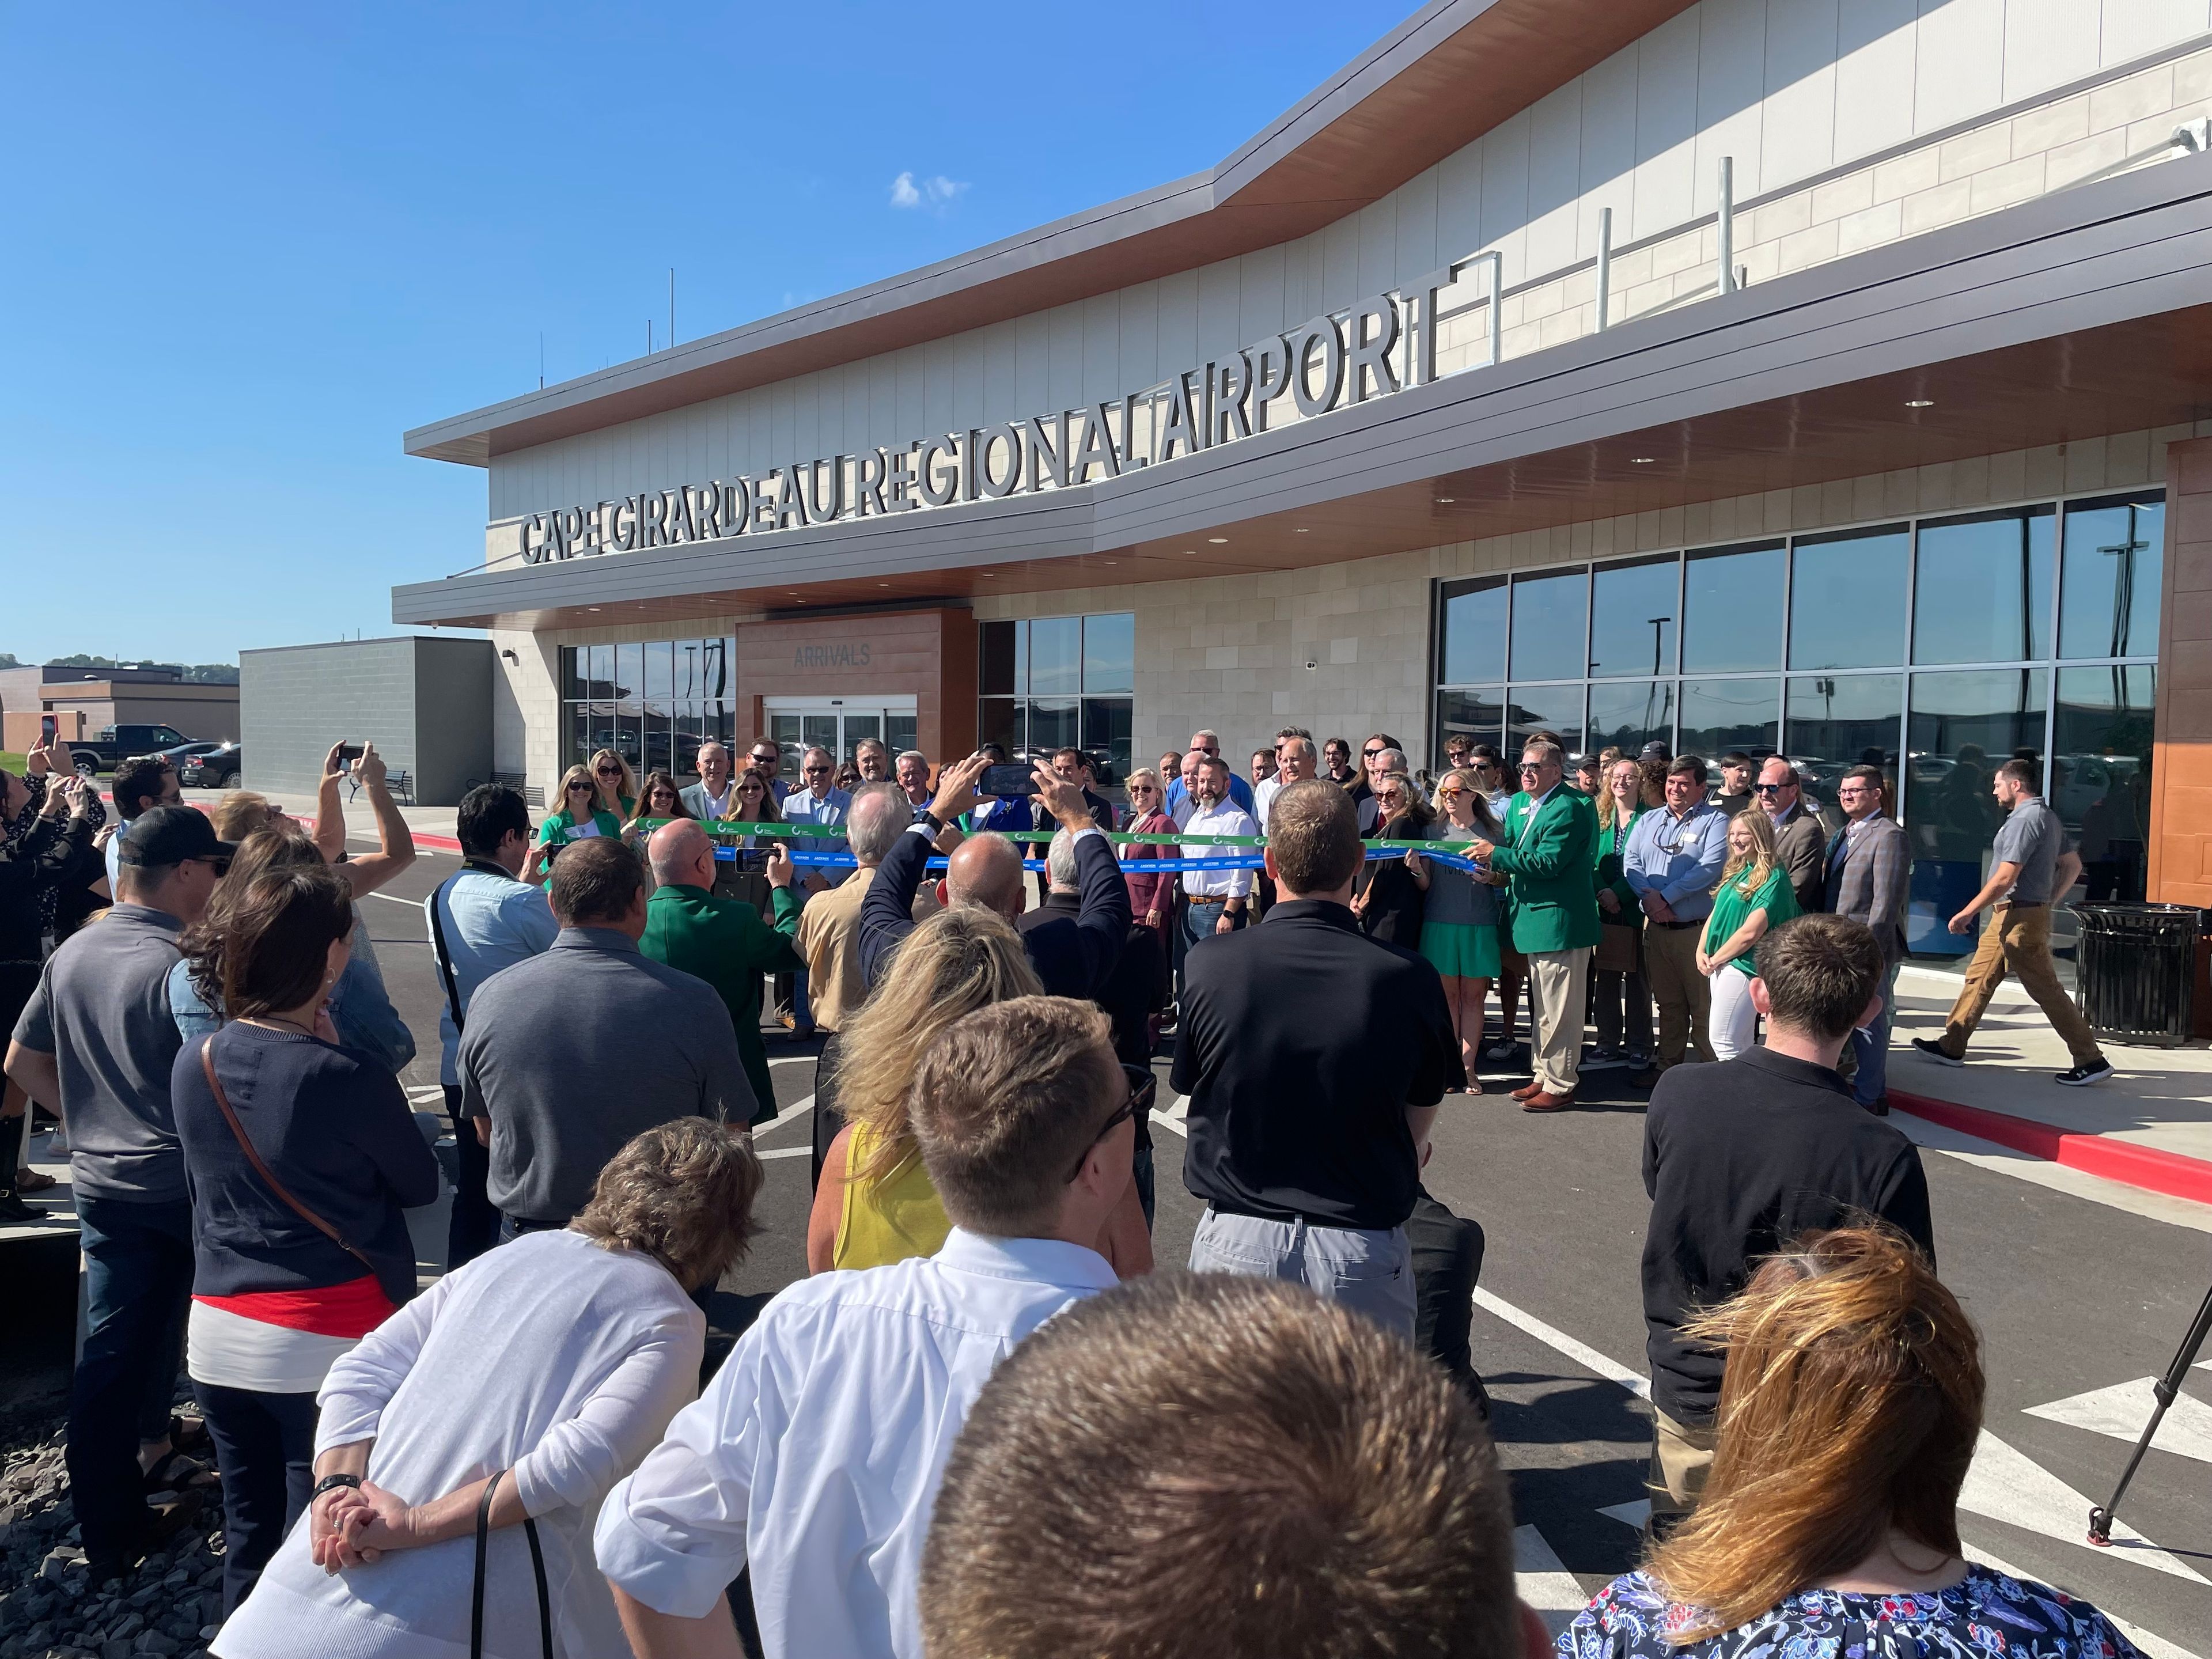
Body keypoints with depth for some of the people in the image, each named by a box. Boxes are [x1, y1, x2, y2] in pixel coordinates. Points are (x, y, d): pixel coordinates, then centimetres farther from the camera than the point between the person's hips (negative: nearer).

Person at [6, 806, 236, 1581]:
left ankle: (110, 1531, 20)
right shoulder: (183, 966, -20)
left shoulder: (72, 955, 4)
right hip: (186, 1188, -6)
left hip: (103, 1184, 7)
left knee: (107, 1355, 11)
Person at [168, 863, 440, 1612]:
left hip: (219, 1333, 6)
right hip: (330, 1344, -6)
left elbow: (199, 1186, 13)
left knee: (247, 1538, 20)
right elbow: (420, 1183, -4)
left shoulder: (192, 1064, -2)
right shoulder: (348, 1077, -20)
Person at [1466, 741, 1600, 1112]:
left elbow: (1547, 861, -24)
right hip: (1537, 920, 10)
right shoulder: (1520, 804, 12)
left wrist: (1496, 854, -19)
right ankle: (1543, 1076, 29)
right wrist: (1499, 870, 0)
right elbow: (1515, 849, 21)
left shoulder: (1569, 808, -16)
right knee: (1541, 1007, 19)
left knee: (1559, 1009, -2)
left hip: (1560, 921, -10)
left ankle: (1560, 1085, 6)